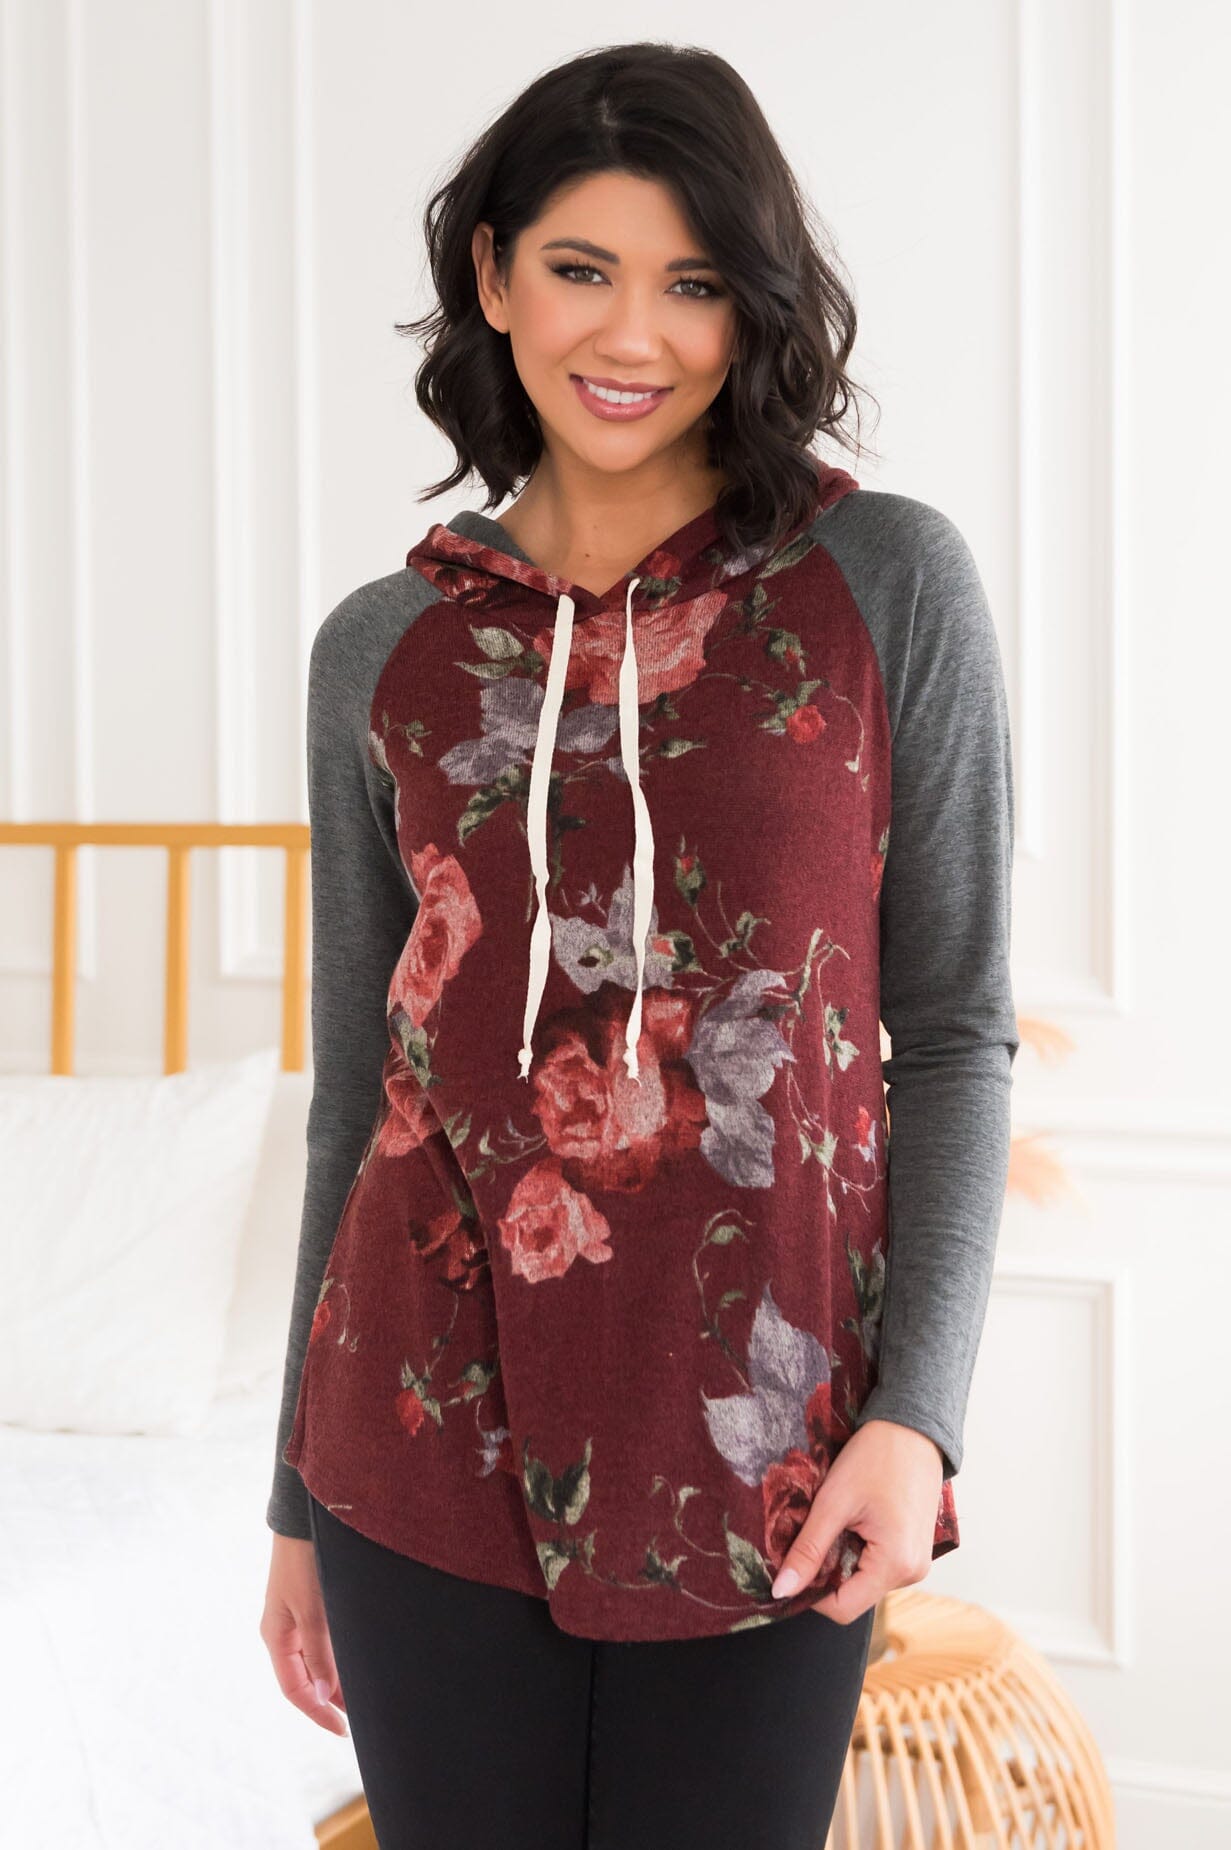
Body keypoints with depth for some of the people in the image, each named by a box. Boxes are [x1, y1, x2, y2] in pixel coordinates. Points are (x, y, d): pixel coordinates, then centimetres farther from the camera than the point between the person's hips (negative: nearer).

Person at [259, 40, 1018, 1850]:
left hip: (758, 1435, -1)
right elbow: (356, 1079, 9)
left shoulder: (890, 582, -2)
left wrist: (919, 1413, -11)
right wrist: (297, 1501, 11)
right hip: (440, 1431, 2)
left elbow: (957, 1030, -1)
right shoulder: (380, 648, 4)